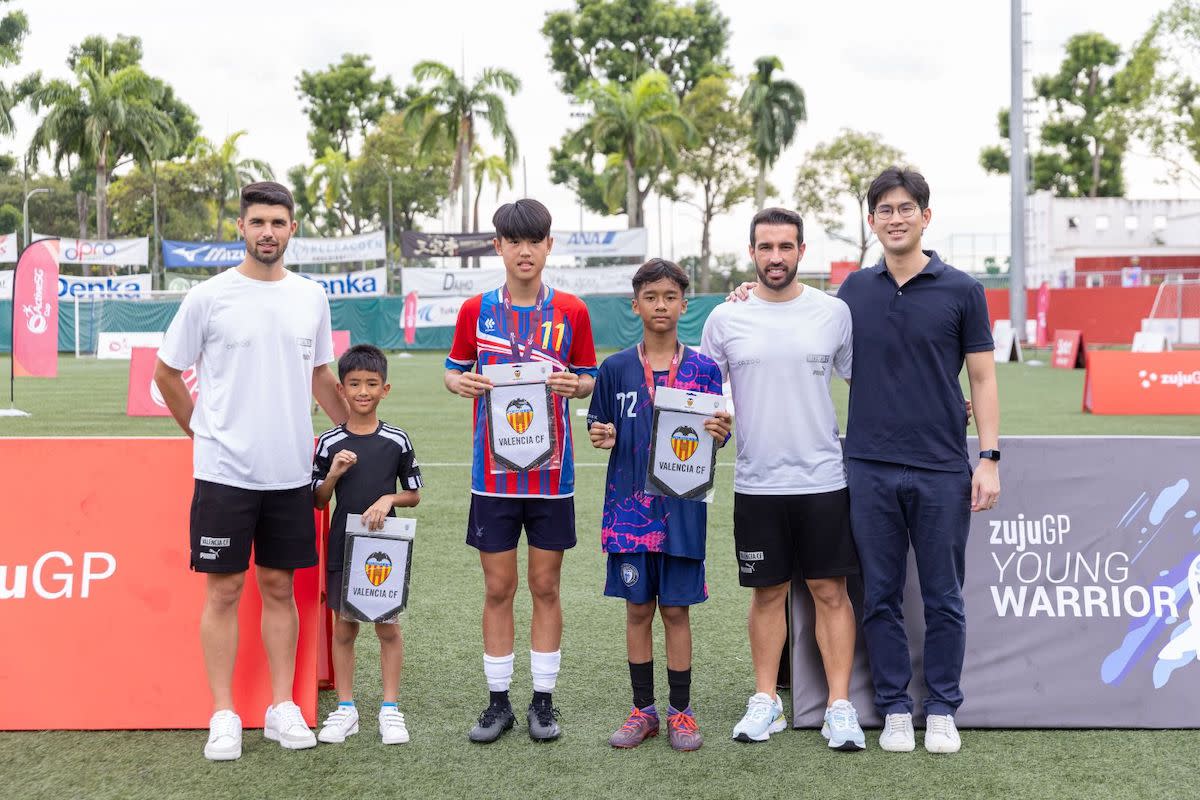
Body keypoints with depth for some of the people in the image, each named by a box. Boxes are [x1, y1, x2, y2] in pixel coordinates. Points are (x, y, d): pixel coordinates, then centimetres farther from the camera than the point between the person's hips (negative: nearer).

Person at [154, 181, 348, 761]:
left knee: (279, 587, 10)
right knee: (223, 590, 2)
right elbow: (166, 374, 5)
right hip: (225, 470, -3)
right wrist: (203, 433, 6)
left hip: (291, 472, 3)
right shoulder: (209, 298, -4)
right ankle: (224, 717, 11)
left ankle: (282, 709, 18)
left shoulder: (311, 298, 7)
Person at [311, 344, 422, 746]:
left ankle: (390, 708, 17)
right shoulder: (330, 442, -2)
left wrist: (388, 499, -14)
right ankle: (345, 708, 19)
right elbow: (318, 501, 3)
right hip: (342, 547, 1)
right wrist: (334, 474, -14)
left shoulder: (397, 441, -3)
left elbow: (414, 495, 5)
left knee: (387, 626, 6)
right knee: (344, 627, 8)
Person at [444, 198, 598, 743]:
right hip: (493, 472, 0)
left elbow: (588, 377, 8)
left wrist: (575, 384, -15)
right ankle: (498, 701, 17)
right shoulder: (476, 310, 2)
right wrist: (461, 382, -12)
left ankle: (543, 700, 19)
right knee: (497, 589, 6)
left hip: (551, 472, 0)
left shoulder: (571, 311, 1)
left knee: (545, 586, 7)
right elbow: (453, 370, 11)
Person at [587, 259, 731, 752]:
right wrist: (601, 438, -12)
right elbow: (600, 429, 9)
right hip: (630, 507, 1)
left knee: (676, 610, 5)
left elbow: (715, 436, 4)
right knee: (638, 609, 8)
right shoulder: (615, 369, 4)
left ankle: (681, 712, 18)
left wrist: (719, 434, -18)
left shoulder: (703, 369, 2)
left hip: (682, 508, -1)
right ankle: (643, 710, 20)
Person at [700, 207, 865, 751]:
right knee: (768, 593, 9)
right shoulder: (725, 318, 3)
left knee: (830, 592, 2)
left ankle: (840, 707, 10)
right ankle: (765, 703, 20)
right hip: (756, 482, 1)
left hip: (824, 480, -1)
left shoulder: (834, 313, 2)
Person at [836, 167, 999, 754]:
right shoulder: (854, 290, 8)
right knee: (881, 597, 7)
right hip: (870, 468, 2)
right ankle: (894, 709, 19)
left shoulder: (960, 290, 1)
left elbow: (982, 378, 2)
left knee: (943, 598, 6)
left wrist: (989, 458, -6)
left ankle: (942, 710, 19)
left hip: (942, 469, -2)